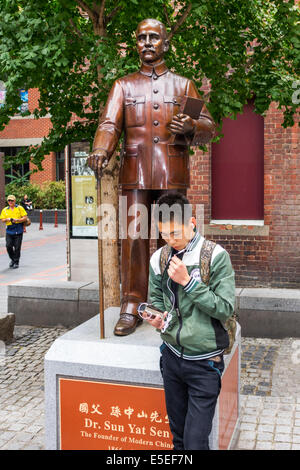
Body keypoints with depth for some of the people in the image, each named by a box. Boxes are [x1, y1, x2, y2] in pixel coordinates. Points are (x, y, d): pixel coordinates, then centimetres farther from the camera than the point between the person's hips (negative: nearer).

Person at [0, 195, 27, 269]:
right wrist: (7, 219, -14)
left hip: (18, 231, -2)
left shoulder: (20, 208, 3)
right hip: (9, 231, 3)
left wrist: (17, 220, -17)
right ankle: (12, 259, 20)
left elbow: (25, 218, -2)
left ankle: (16, 262, 10)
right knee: (8, 246, -4)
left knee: (17, 247, -2)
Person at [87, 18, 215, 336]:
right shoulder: (123, 85, 16)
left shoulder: (183, 85, 17)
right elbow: (109, 124, 1)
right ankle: (131, 307, 1)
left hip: (173, 171, 1)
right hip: (136, 170, 0)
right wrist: (100, 151, -21)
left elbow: (208, 128, 12)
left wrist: (190, 127, -13)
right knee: (134, 237, -6)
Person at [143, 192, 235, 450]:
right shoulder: (159, 258, 1)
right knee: (178, 436, 19)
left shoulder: (216, 256, -14)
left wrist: (188, 281, -23)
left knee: (196, 441, 0)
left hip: (204, 362, -5)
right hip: (172, 355, 5)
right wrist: (157, 317, -8)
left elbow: (226, 308, -17)